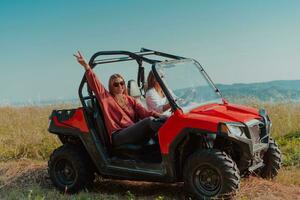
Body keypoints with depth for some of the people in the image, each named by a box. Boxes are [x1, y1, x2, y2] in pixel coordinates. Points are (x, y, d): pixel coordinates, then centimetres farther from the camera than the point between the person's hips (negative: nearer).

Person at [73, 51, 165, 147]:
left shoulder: (130, 99, 25)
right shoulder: (106, 97, 15)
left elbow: (144, 112, 9)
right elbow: (95, 83, 1)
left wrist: (160, 116, -10)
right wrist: (86, 66, -14)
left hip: (137, 134, 5)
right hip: (118, 136, -5)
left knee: (160, 121, -23)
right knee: (149, 120, -30)